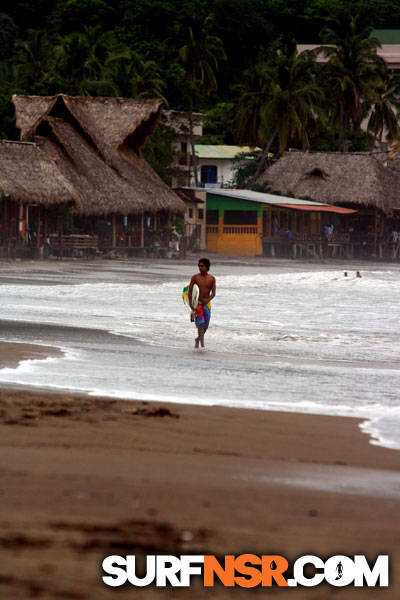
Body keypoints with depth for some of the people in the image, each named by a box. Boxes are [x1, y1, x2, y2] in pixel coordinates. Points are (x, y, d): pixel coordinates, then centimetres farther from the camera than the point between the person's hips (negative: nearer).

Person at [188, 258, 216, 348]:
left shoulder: (212, 279, 1)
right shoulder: (195, 277, -3)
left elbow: (213, 293, -3)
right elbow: (190, 291, -4)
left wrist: (208, 300, -23)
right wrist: (190, 303, -17)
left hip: (206, 303, 3)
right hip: (197, 303, -3)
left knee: (205, 325, 8)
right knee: (200, 323, -17)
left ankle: (198, 339, 35)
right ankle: (202, 344, -18)